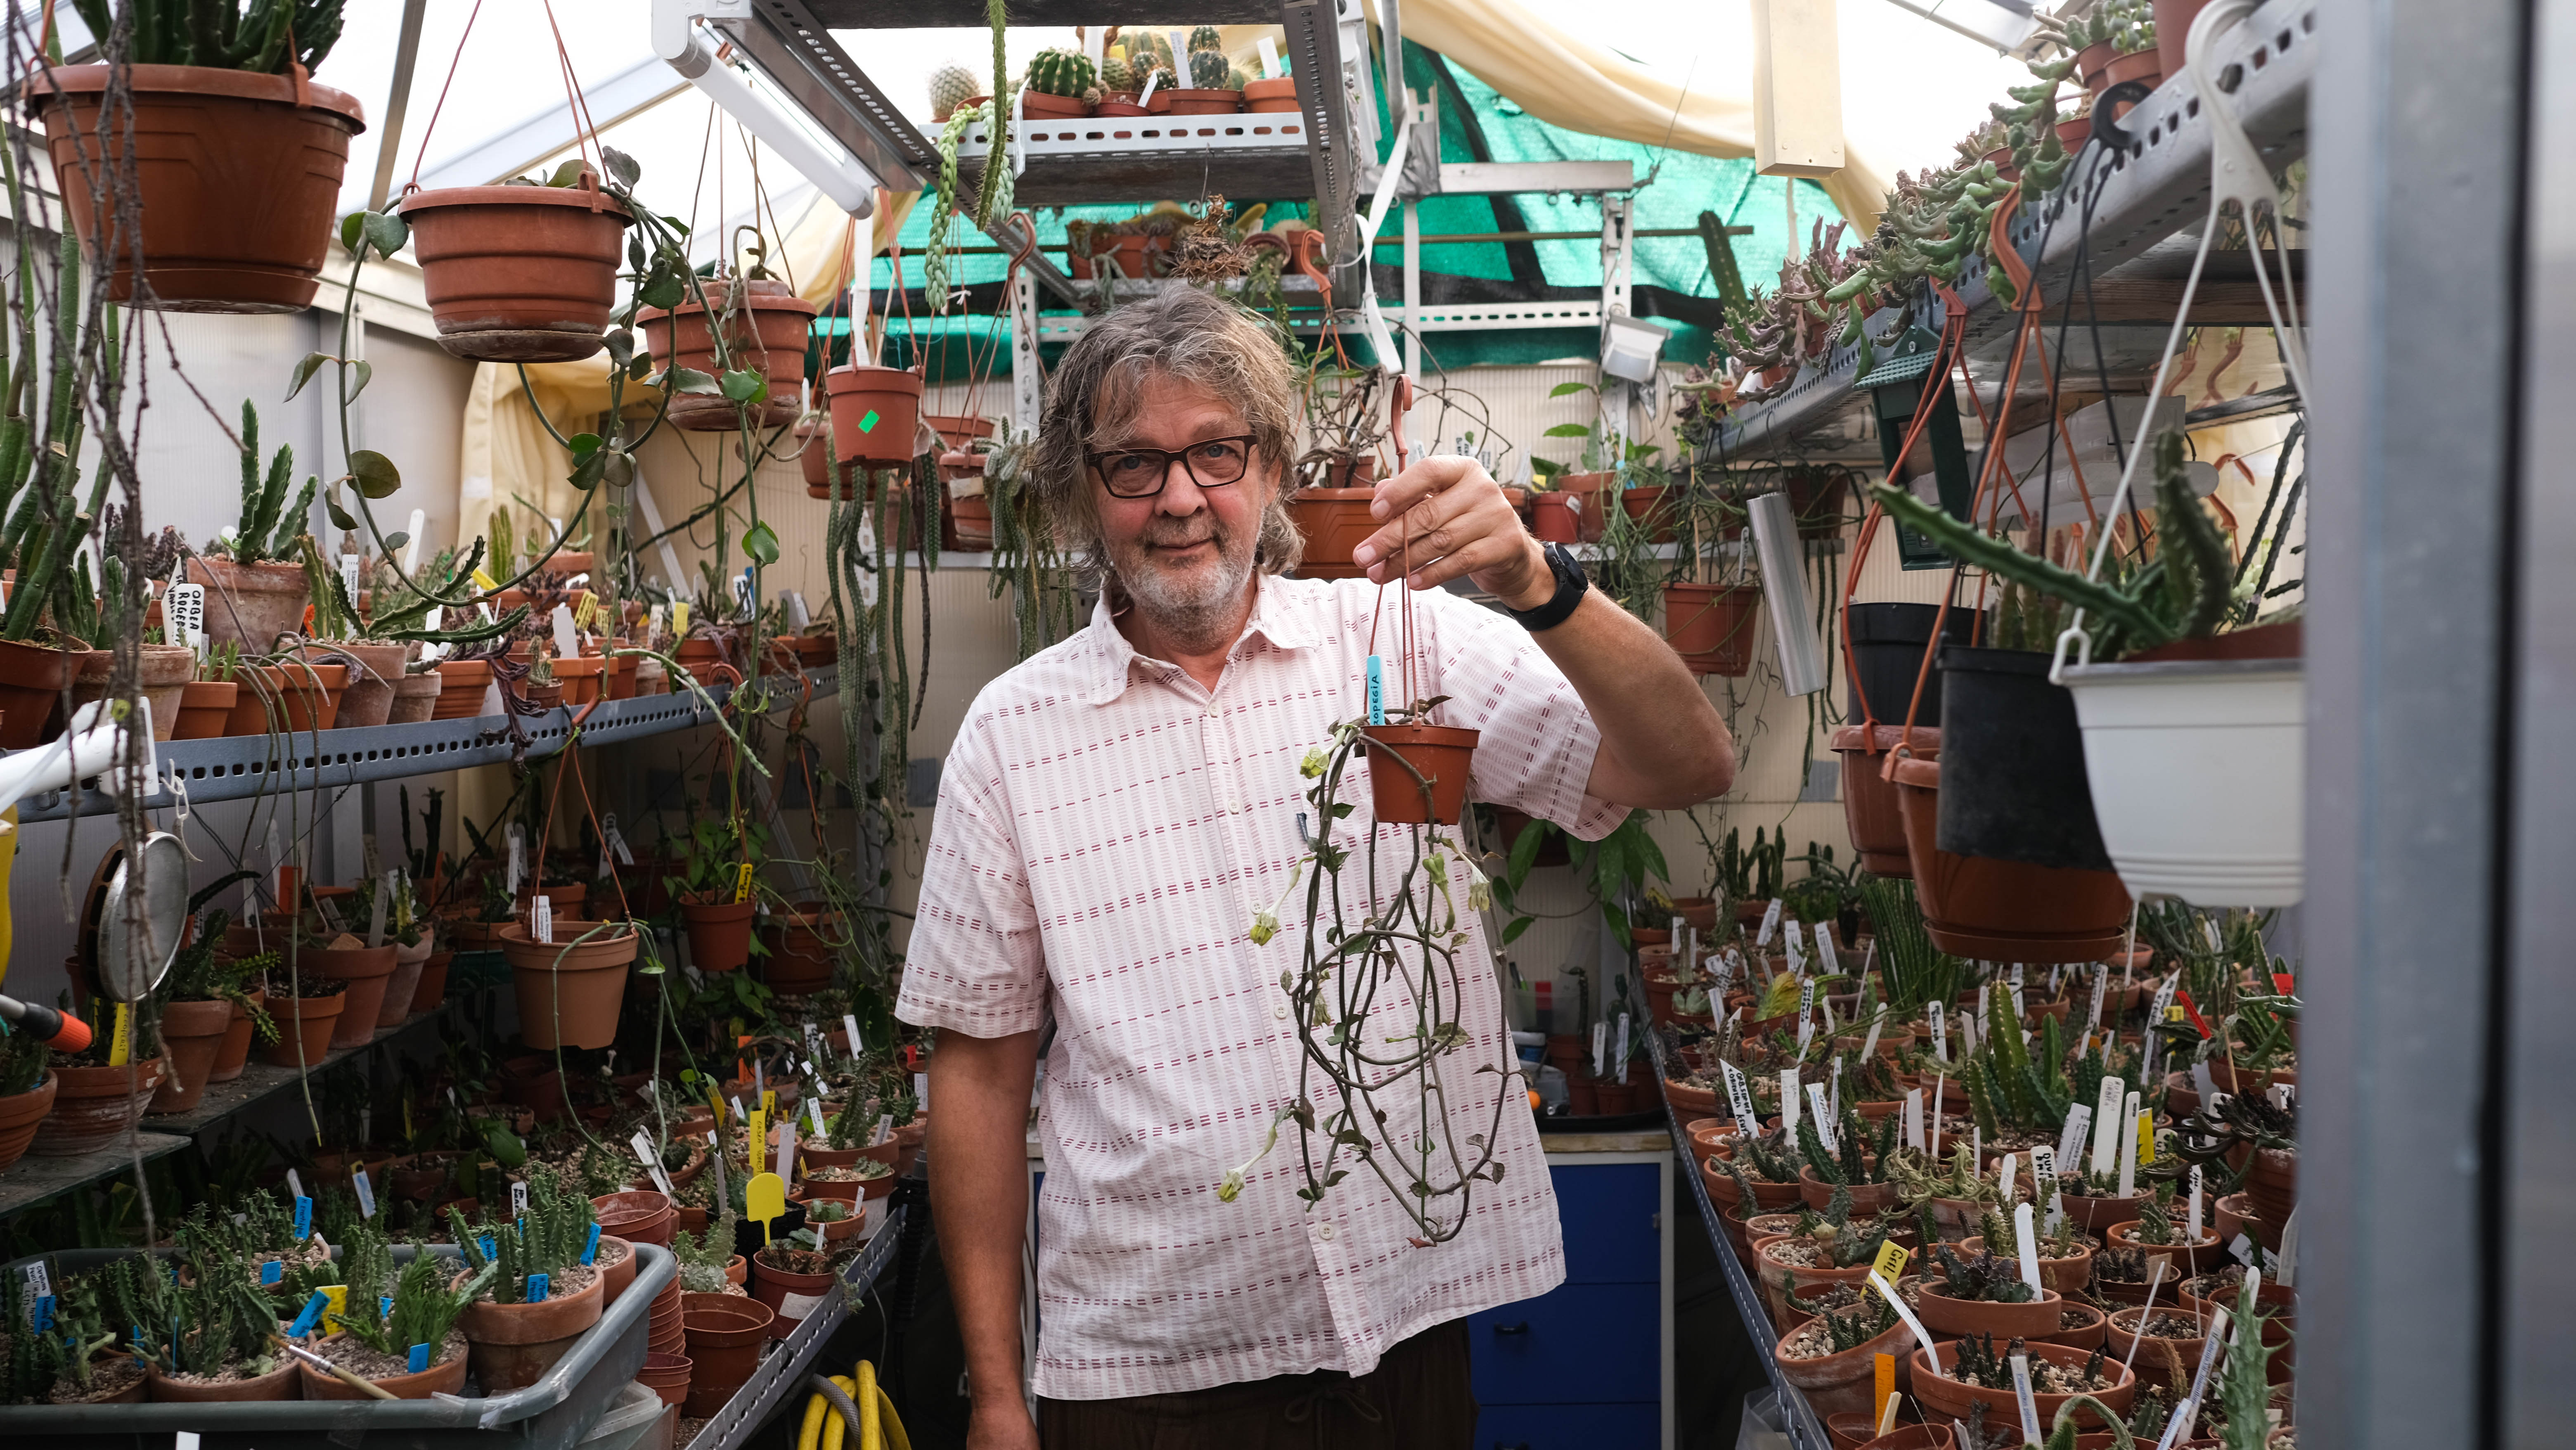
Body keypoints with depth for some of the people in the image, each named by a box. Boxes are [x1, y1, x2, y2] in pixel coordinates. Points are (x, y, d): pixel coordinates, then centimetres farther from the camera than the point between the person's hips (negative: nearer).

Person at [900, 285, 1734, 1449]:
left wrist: (1535, 584, -27)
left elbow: (1688, 771, -10)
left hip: (1409, 1315, 1)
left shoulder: (1409, 645, -2)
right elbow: (981, 1062, 2)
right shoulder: (1010, 734, -1)